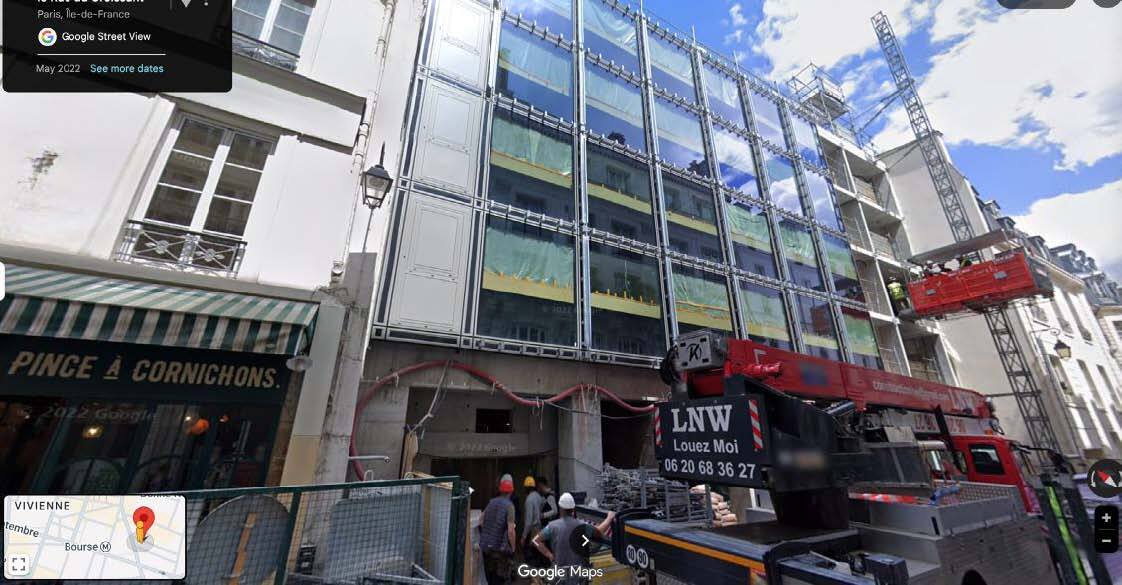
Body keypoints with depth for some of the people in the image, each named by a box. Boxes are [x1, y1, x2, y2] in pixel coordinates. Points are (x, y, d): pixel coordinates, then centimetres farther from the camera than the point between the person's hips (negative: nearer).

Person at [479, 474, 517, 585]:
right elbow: (510, 531, -19)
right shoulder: (509, 505, -15)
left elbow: (480, 522, 10)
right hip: (501, 548, -6)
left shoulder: (491, 502, 4)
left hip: (485, 547, 6)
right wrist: (513, 549, -7)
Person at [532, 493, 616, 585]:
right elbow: (600, 532, 5)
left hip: (560, 571, 0)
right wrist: (609, 517, 19)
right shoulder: (582, 525, -9)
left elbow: (536, 540, -9)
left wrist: (549, 555, -3)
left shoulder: (553, 526, -10)